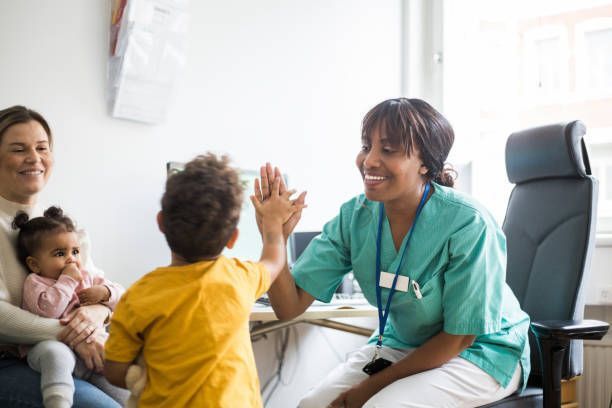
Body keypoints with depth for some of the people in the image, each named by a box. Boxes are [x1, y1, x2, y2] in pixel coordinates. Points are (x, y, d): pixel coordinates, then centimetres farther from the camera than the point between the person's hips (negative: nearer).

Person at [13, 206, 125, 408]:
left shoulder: (86, 278, 19)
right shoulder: (34, 283, 0)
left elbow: (119, 293, 20)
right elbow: (48, 309, -21)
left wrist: (104, 292, -2)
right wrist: (68, 280, -14)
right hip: (51, 344, -6)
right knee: (55, 353, -39)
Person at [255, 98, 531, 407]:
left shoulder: (467, 224, -27)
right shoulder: (355, 216, -12)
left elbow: (458, 339, -17)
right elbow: (290, 307, -14)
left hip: (482, 350, -4)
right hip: (402, 343, 5)